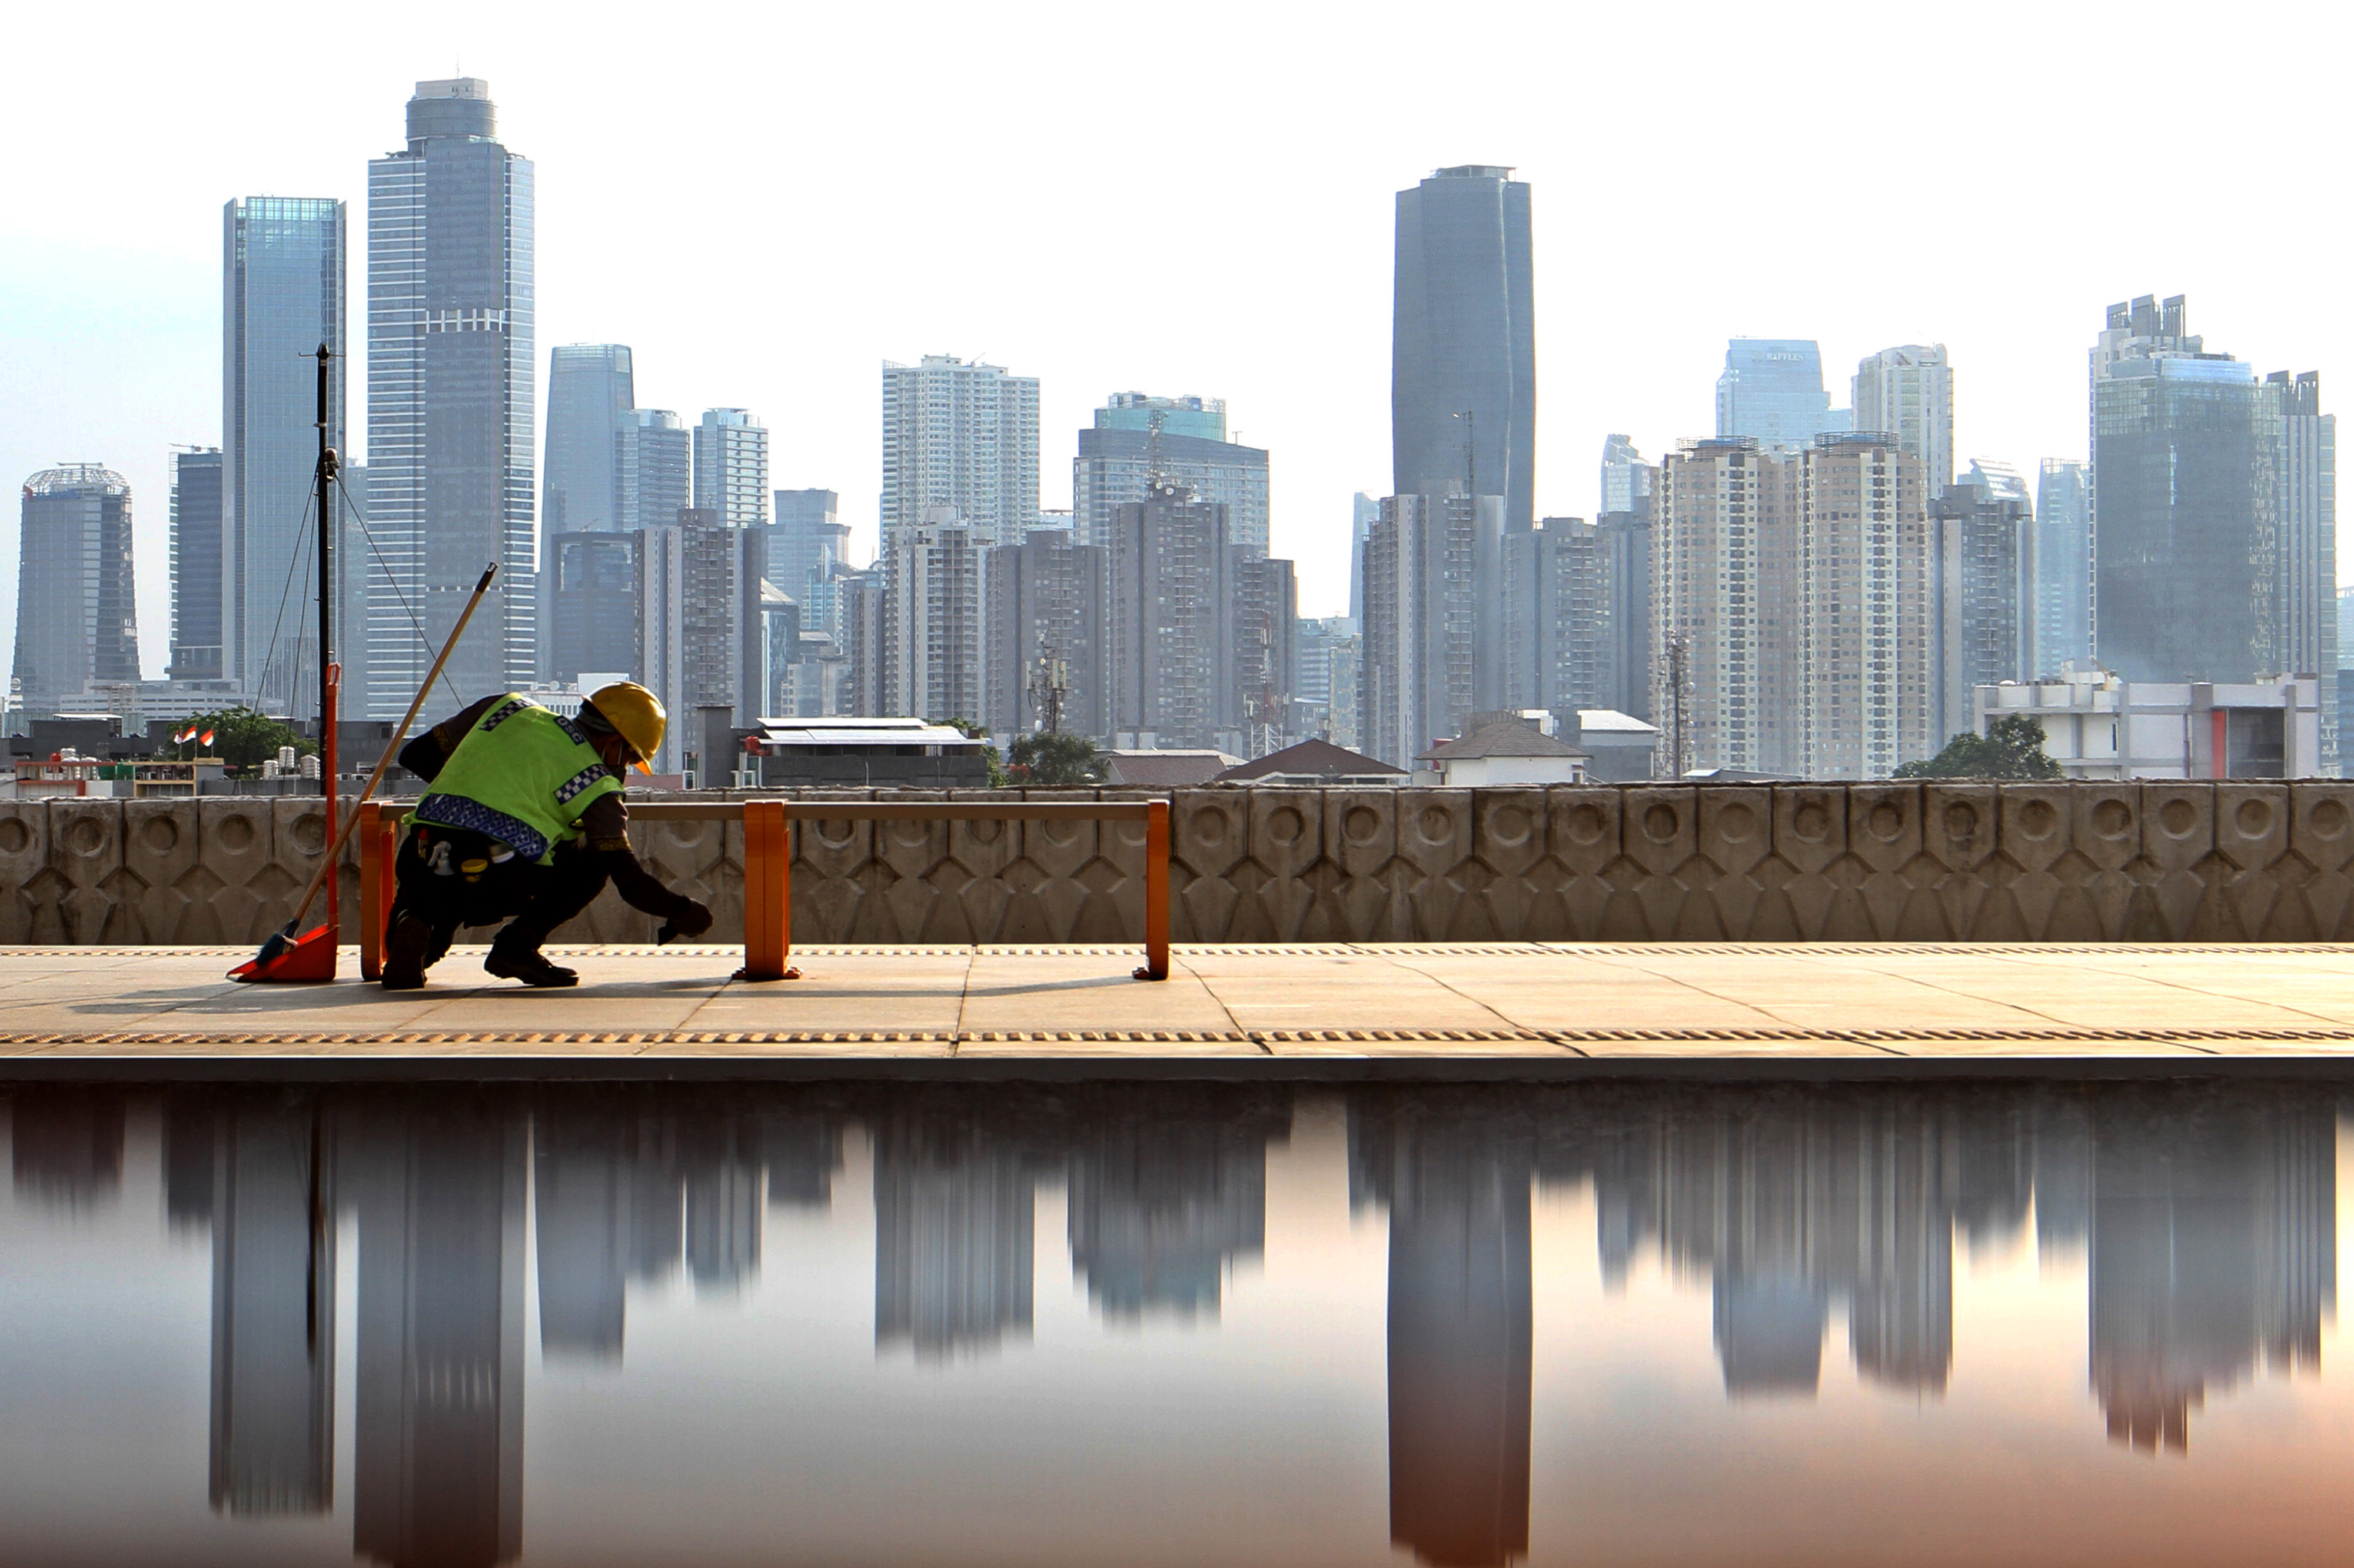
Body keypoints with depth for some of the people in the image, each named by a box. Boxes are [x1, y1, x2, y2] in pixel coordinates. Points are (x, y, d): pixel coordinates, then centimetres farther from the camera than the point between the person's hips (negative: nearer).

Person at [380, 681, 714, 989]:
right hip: (500, 885, -5)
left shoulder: (507, 706, 20)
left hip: (423, 875, 5)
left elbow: (416, 756, 26)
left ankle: (414, 927, 1)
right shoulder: (594, 782, 6)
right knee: (597, 858, 17)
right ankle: (519, 943, 3)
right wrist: (682, 911, 21)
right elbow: (629, 880, 4)